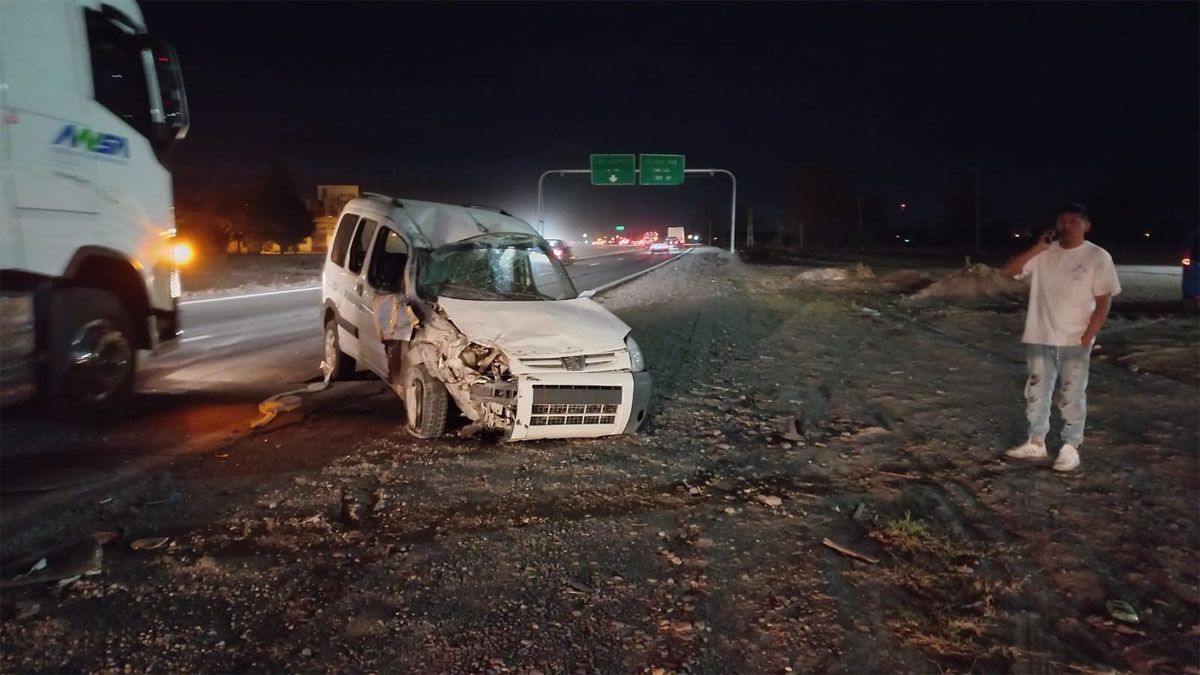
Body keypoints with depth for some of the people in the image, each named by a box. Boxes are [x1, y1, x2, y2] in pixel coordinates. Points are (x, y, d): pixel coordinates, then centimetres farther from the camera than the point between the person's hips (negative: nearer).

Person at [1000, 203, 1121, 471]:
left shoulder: (1098, 257, -6)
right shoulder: (1043, 254, 4)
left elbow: (1104, 301, -6)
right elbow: (1007, 271, -2)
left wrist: (1087, 337, -12)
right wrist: (1037, 248, -10)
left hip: (1075, 341, -4)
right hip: (1040, 338, 4)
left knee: (1072, 396, 1)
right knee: (1036, 392, 11)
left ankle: (1071, 447, 14)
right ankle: (1036, 442, 23)